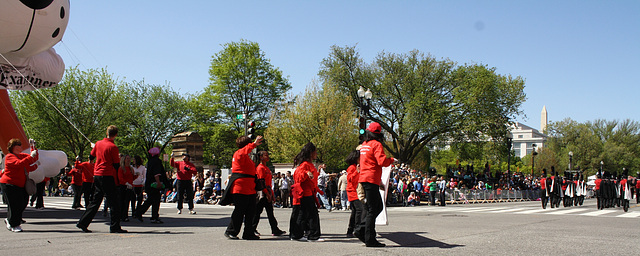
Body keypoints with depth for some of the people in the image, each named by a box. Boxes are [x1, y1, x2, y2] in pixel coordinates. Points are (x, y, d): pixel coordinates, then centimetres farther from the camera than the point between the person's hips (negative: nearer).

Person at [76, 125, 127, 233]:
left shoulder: (98, 143, 7)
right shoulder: (113, 147, -12)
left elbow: (91, 156, 23)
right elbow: (116, 165, -11)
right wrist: (118, 158, 9)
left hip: (96, 175, 7)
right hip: (107, 176, -7)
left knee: (95, 201, 15)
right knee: (114, 202, -1)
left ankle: (82, 223, 15)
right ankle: (115, 226, -1)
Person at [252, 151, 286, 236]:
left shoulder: (266, 168, 17)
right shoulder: (260, 168, -11)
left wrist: (272, 193, 17)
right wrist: (267, 193, -19)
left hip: (268, 191, 9)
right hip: (262, 192, -9)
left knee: (270, 212, 8)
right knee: (258, 211, -2)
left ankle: (275, 230, 8)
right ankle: (253, 229, 7)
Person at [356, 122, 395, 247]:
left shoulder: (364, 145, 19)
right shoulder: (376, 144, -9)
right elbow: (382, 161, -22)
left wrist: (379, 181, 27)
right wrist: (392, 160, 0)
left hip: (364, 179, 9)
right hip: (371, 180, -9)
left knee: (378, 207, 15)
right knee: (372, 210, -6)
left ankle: (361, 231, 13)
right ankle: (370, 239, -4)